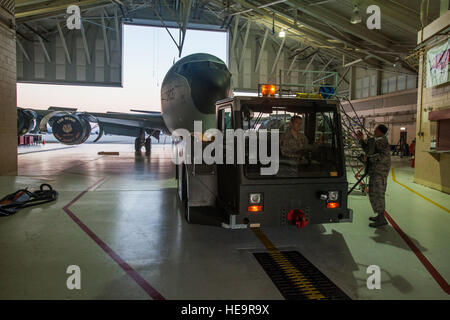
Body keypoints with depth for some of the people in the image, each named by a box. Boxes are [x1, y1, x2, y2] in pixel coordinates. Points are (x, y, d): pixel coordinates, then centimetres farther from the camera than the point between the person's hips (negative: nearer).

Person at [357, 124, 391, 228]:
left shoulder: (381, 141, -14)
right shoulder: (377, 141, 17)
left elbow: (385, 155, -25)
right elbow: (368, 149, 26)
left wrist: (370, 157, -20)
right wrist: (361, 139, 18)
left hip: (379, 172, -11)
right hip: (376, 171, 11)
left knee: (376, 193, -9)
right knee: (374, 193, 17)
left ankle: (382, 219, -5)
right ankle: (380, 215, 26)